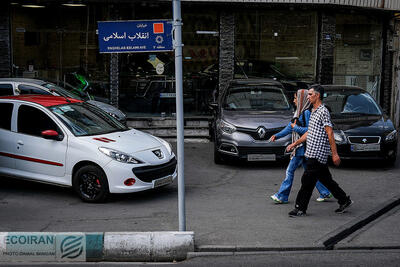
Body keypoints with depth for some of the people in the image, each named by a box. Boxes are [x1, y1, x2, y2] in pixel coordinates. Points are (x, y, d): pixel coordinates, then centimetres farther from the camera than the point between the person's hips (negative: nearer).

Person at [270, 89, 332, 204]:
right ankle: (325, 193, 18)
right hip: (299, 147, 10)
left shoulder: (306, 113, -15)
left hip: (303, 147, -10)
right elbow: (289, 127, 17)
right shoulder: (299, 112, 14)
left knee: (290, 170, -4)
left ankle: (282, 196, 2)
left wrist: (295, 127, -13)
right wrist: (277, 135, 10)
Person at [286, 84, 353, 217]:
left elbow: (330, 134, -16)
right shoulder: (313, 112, 17)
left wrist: (335, 154, -17)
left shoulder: (323, 112, -13)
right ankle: (344, 200, 23)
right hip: (312, 153, 9)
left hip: (317, 154, -9)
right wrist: (295, 143, 22)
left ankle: (300, 208, 2)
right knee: (326, 180, 14)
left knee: (307, 181, -5)